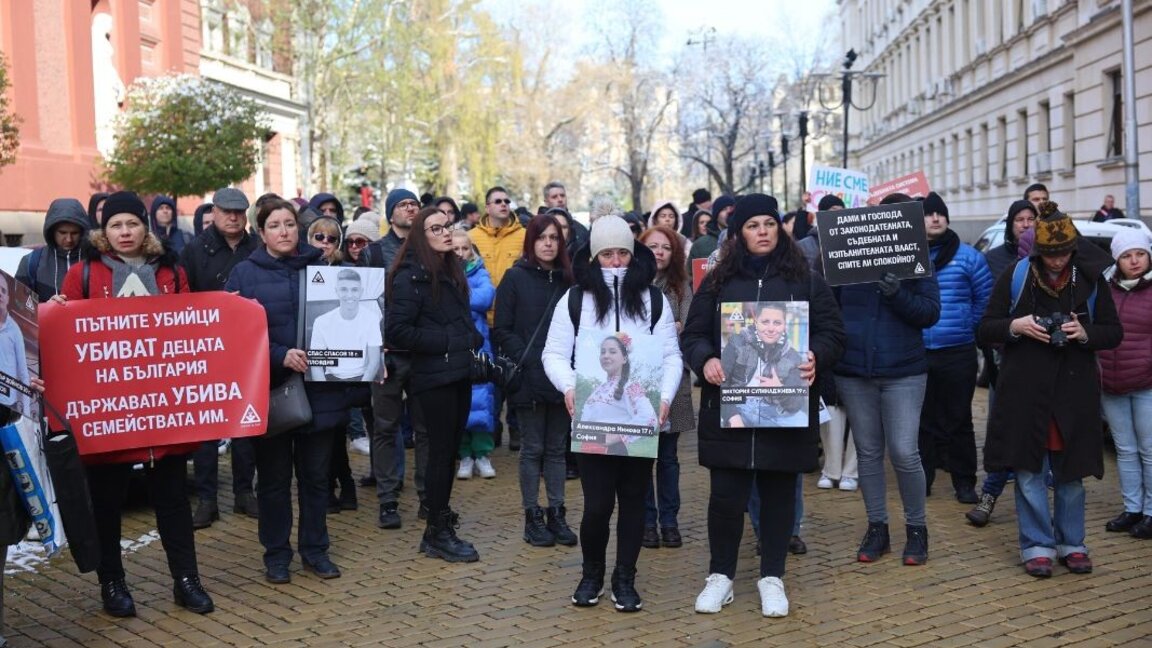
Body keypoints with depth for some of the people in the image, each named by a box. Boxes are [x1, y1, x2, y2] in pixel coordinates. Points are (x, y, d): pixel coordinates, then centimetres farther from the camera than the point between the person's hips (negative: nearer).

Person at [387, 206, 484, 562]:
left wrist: (472, 340, 2)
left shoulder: (452, 272, 14)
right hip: (433, 377, -7)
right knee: (441, 453, -2)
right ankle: (438, 534, 10)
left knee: (449, 452, 12)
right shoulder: (411, 277, -10)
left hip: (460, 375, 8)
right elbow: (397, 331, -17)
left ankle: (440, 528, 22)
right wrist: (446, 342, -16)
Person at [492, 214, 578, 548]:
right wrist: (527, 361, -15)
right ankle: (532, 517, 13)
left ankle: (556, 514, 18)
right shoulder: (515, 277, -2)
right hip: (529, 379, -3)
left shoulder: (567, 279, 8)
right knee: (533, 449, 4)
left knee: (557, 448, 10)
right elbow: (502, 330, -6)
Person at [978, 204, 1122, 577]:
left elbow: (1114, 333, 7)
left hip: (1074, 392, 1)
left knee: (1070, 471, 10)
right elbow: (984, 332, 1)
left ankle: (1071, 543, 24)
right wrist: (1015, 326, -18)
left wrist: (1085, 333, -13)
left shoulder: (1090, 280, 4)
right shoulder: (1015, 278, -1)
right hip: (1025, 392, -1)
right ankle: (1037, 545, 14)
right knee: (1029, 470, 2)